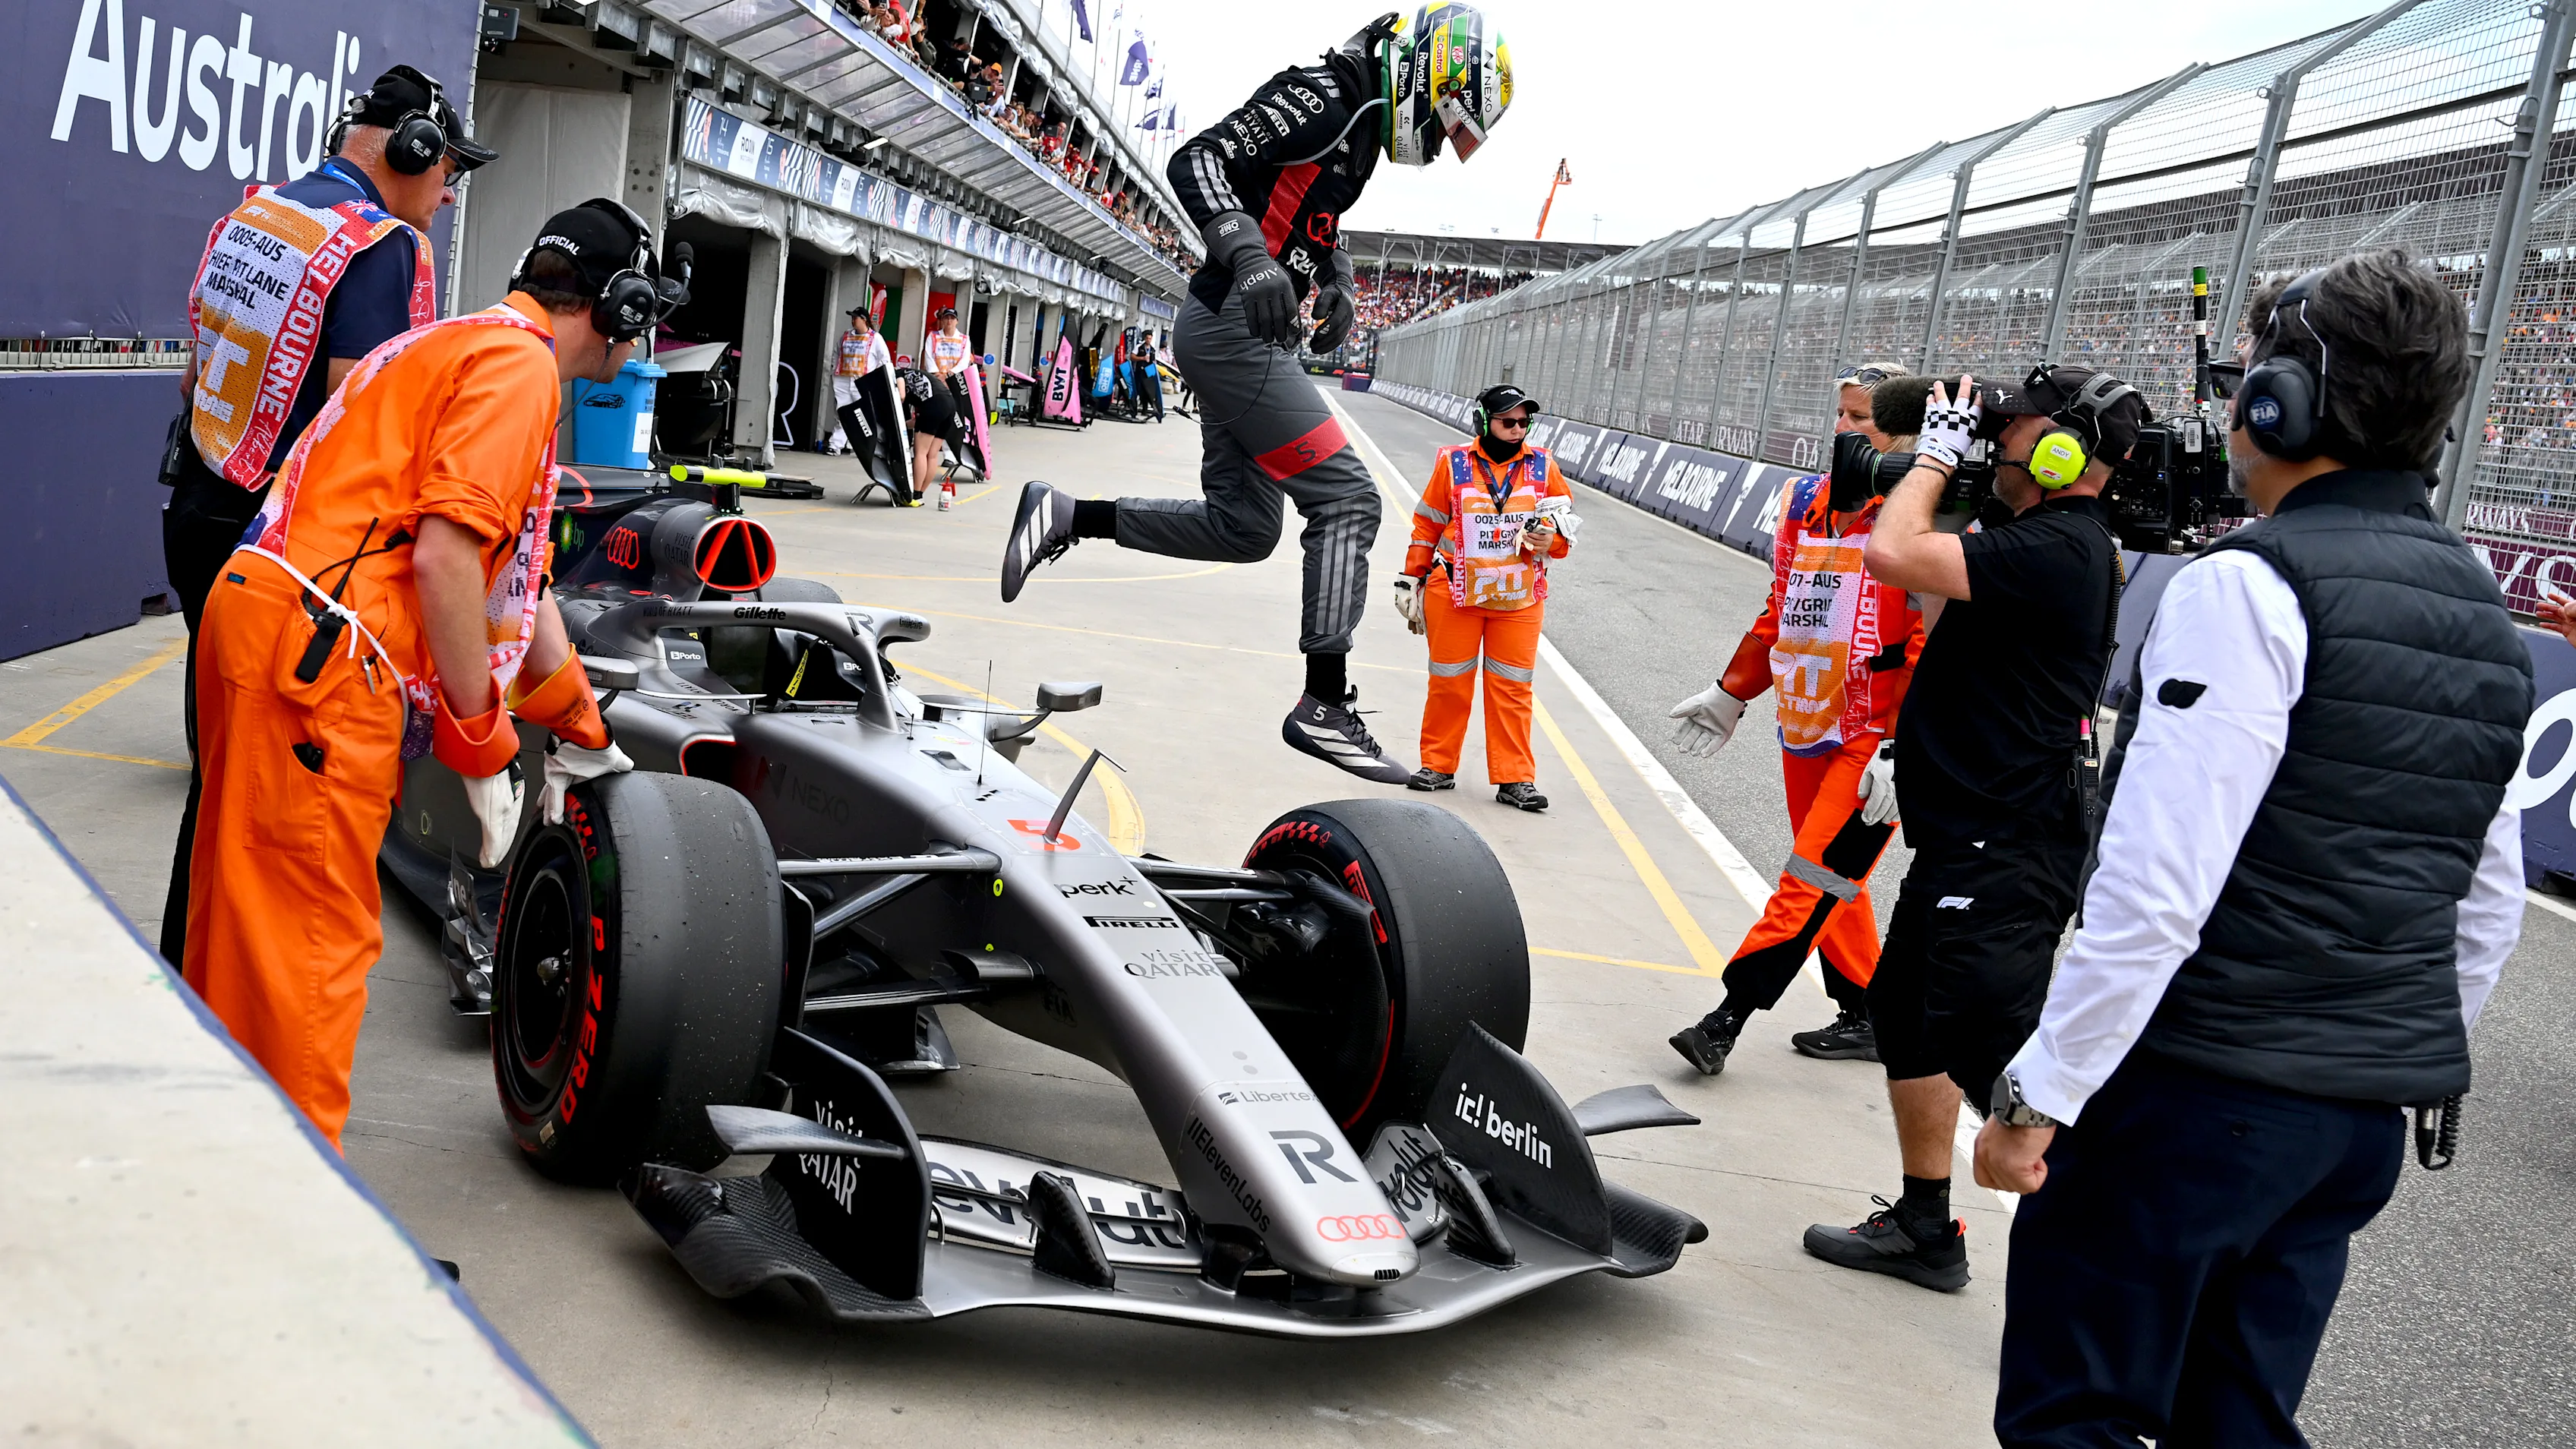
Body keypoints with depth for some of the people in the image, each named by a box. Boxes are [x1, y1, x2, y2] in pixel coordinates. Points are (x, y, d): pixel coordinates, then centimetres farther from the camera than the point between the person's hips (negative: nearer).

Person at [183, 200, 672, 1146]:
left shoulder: (473, 348, 24)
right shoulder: (518, 361, -8)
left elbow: (517, 571, 30)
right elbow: (443, 554, -20)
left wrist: (581, 734, 36)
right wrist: (479, 735, -12)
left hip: (264, 621, 10)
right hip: (315, 654, -10)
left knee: (246, 916, 19)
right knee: (317, 939, -4)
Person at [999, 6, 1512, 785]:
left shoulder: (1361, 128, 17)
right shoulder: (1319, 97, -13)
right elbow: (1198, 160, -22)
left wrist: (1337, 284, 15)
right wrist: (1250, 255, -37)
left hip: (1254, 336, 10)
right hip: (1234, 329, -10)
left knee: (1242, 528, 11)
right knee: (1346, 500, -12)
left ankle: (1061, 515, 14)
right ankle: (1324, 706, -12)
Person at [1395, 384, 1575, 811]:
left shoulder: (1542, 465, 4)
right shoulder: (1453, 464, -1)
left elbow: (1567, 521, 11)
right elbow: (1427, 526, 6)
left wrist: (1551, 540, -11)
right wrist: (1411, 580, 7)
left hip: (1519, 599, 1)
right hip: (1455, 594, -1)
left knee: (1512, 688, 2)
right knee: (1450, 681, 7)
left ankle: (1515, 779, 7)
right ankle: (1438, 766, 20)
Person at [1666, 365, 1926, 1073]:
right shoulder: (1806, 502, 11)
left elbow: (1932, 643, -17)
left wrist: (1899, 749, -21)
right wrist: (1729, 695, 25)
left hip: (1875, 740, -8)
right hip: (1806, 726, 8)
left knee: (1810, 883, -8)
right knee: (1834, 884, 14)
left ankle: (1727, 1020, -7)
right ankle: (1865, 1019, 27)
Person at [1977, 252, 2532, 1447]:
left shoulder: (2250, 585, -15)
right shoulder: (2484, 616, 12)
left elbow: (2159, 883, -21)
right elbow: (2490, 907, 17)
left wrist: (2039, 1091, -15)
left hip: (2202, 1085, -8)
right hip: (2368, 1120, 8)